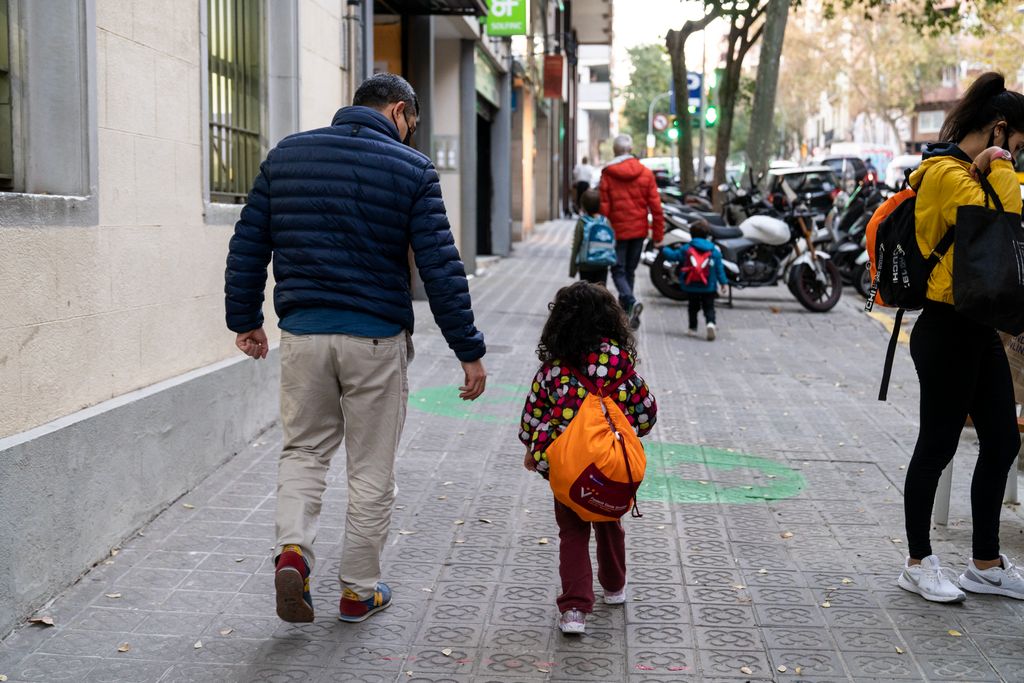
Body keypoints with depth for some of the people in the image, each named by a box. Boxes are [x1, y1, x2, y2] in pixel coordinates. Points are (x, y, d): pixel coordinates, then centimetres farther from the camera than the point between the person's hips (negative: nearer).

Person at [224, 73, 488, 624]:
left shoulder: (286, 155, 7)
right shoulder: (411, 169, -4)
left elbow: (247, 245, 9)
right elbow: (440, 268, -7)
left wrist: (245, 320, 18)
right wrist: (469, 351, -3)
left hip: (302, 332, 3)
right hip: (376, 338, -3)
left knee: (304, 450, 18)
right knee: (371, 469, 10)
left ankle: (292, 549, -4)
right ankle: (359, 590, 19)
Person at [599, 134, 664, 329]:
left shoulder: (607, 174, -7)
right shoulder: (645, 173, 1)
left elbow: (603, 206, -8)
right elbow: (655, 205, 0)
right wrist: (658, 234, 5)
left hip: (617, 230, -3)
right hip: (639, 230, 3)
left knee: (618, 271, 3)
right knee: (630, 271, 15)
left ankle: (631, 302, -22)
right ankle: (625, 310, 21)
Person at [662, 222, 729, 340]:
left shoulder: (686, 249, -2)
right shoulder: (714, 251, 1)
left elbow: (672, 256, 3)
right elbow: (719, 268, 1)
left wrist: (665, 249, 23)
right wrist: (723, 282, 7)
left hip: (691, 287, 1)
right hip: (708, 287, -1)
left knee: (693, 307, 17)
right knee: (709, 307, 3)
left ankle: (692, 328, 22)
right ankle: (710, 323, -23)